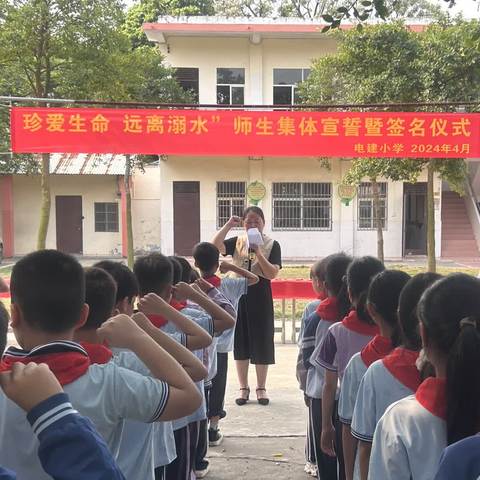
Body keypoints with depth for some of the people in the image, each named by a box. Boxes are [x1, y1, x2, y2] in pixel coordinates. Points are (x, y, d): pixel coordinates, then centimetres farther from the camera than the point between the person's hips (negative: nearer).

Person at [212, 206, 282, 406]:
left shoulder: (272, 245, -3)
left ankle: (261, 388, 20)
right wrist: (228, 225, -17)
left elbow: (272, 274, -13)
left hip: (260, 298, -2)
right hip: (239, 296, 2)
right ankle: (243, 387, 21)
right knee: (240, 341, 8)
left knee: (261, 342, 5)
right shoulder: (237, 242, 3)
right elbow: (214, 247, -12)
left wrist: (258, 252, -22)